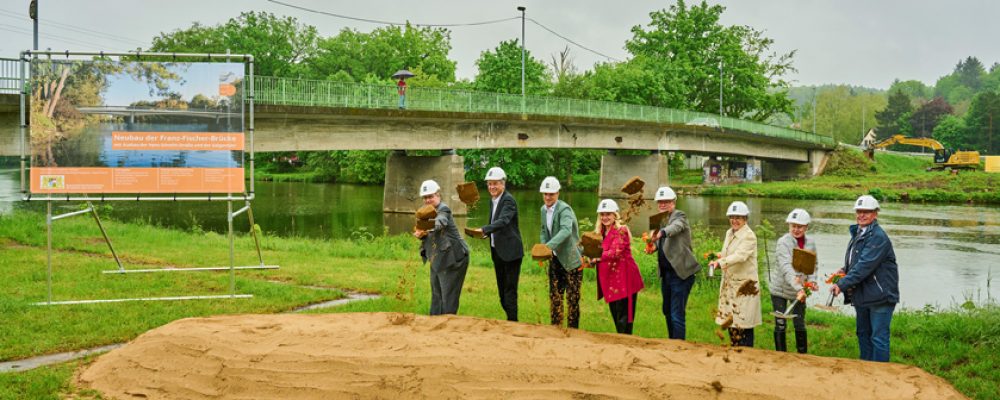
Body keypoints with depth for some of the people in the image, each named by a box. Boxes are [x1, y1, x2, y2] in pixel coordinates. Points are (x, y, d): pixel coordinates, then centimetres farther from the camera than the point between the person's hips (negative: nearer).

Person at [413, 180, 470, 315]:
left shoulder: (443, 209, -15)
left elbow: (440, 222, -38)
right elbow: (425, 232, 6)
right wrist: (421, 234, -19)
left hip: (452, 259, -9)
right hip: (437, 260, 9)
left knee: (448, 296, -6)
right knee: (436, 295, 14)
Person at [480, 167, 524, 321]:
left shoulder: (508, 200, -15)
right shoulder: (493, 200, 12)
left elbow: (503, 221, -31)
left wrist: (484, 229, -43)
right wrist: (487, 233, 4)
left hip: (510, 251, -9)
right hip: (497, 251, 9)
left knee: (510, 290, -5)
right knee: (502, 290, 14)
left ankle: (512, 322, 0)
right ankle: (510, 318, 23)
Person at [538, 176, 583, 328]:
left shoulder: (564, 209, -20)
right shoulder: (544, 209, 6)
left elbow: (566, 231, -36)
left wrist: (549, 246, -48)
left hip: (571, 259, -7)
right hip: (555, 259, 7)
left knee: (572, 298, 0)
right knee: (554, 295, 12)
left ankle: (572, 329, 10)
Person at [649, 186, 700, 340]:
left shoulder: (679, 216, -10)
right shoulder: (660, 219, 12)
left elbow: (675, 227, -33)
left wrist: (661, 233, -53)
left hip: (680, 272, -8)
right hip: (666, 272, 8)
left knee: (677, 315, -10)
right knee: (667, 312, 19)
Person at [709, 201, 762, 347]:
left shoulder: (749, 236, -14)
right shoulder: (729, 233, 11)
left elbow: (740, 256, -29)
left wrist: (720, 262, -39)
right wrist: (719, 255, 2)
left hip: (745, 285, -8)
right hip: (729, 284, 8)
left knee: (743, 324, -5)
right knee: (730, 321, 12)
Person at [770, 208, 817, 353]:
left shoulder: (811, 243, -1)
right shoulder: (783, 242, -18)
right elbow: (786, 267, -30)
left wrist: (811, 280, -10)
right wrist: (798, 288, -41)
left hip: (800, 291, 4)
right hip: (780, 289, -4)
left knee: (800, 325, 7)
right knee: (780, 326, 2)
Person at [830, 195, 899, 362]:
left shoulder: (878, 237, -18)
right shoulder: (857, 234, 11)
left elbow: (865, 266, -25)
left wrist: (842, 284, -26)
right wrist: (845, 270, 2)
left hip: (880, 296, -9)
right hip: (861, 295, 9)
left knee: (878, 338, -4)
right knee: (863, 334, 18)